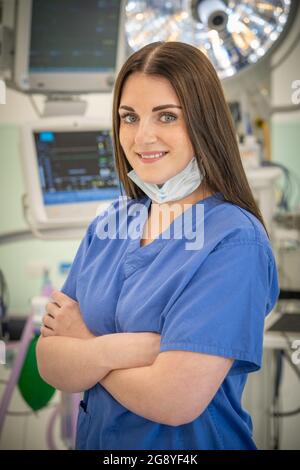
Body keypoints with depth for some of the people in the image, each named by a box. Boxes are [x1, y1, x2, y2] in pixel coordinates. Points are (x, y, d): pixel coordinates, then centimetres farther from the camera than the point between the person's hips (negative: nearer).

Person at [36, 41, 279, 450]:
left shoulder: (235, 240, -21)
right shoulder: (109, 224, -2)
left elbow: (175, 401, -27)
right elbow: (49, 364, -7)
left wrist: (85, 347, -12)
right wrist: (131, 346, -25)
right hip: (95, 437, 6)